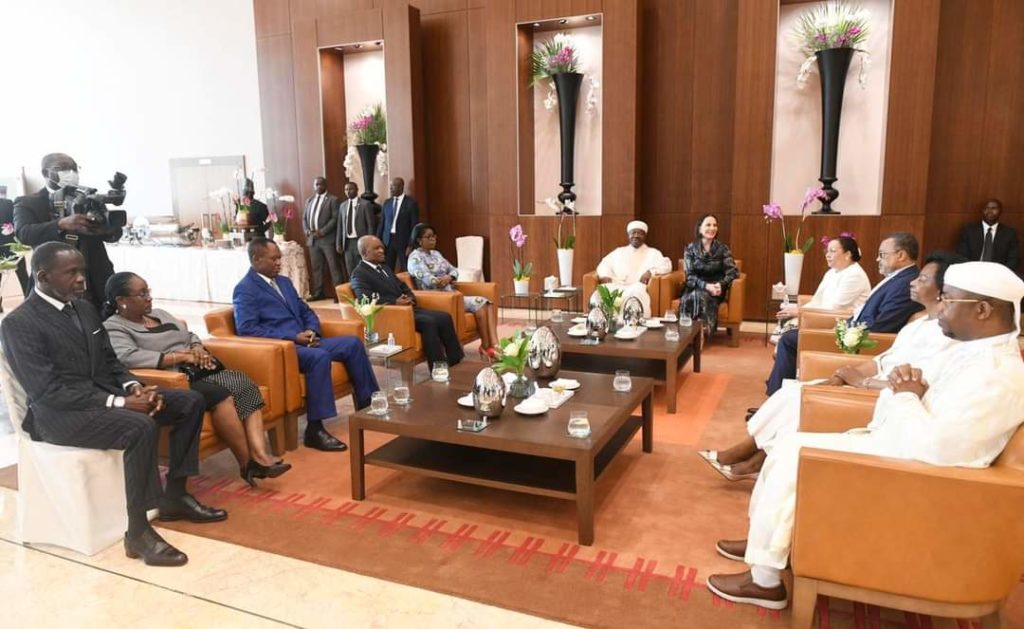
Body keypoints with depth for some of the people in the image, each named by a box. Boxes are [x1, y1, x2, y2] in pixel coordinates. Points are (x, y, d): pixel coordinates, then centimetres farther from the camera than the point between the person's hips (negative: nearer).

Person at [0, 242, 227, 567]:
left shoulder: (84, 307, 10)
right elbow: (47, 391, -20)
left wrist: (133, 387, -7)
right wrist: (120, 403, -26)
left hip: (104, 392, 8)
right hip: (59, 412, -8)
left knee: (190, 402, -3)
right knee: (140, 427, -34)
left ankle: (174, 496, 6)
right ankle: (137, 532, -23)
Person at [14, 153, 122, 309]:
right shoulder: (27, 203, 2)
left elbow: (115, 234, 0)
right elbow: (23, 232, -17)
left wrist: (104, 226, -25)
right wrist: (61, 224, -36)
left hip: (95, 285, 2)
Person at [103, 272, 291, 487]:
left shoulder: (160, 314, 23)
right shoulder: (113, 328, -2)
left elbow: (190, 336, 26)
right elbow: (129, 357, -20)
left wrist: (198, 350, 0)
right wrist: (182, 356, -19)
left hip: (200, 372, 7)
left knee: (245, 385, -21)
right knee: (220, 395, -32)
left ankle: (259, 454, -31)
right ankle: (247, 463, -23)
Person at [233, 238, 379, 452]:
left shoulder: (284, 281, 20)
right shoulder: (245, 289, -5)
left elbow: (306, 311, 24)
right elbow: (247, 329, -18)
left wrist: (311, 330, -2)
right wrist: (293, 337, -20)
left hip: (302, 342, 8)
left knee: (353, 343, -5)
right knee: (319, 356, -35)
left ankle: (367, 404, 4)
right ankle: (314, 429, -31)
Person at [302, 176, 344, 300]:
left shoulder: (333, 199, -1)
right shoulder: (309, 200, 19)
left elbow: (335, 218, -10)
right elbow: (304, 218, 19)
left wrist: (322, 232, -16)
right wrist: (307, 231, 0)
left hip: (327, 238, -6)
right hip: (312, 239, 6)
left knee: (334, 267, -6)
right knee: (316, 267, 9)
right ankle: (318, 293, 16)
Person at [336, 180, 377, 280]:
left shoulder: (365, 204, -4)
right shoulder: (343, 206, 12)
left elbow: (371, 225, -7)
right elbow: (340, 226, 14)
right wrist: (338, 243, 9)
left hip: (361, 242, -5)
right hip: (347, 242, 5)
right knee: (350, 272, 8)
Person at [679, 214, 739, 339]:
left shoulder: (722, 248, 3)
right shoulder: (690, 248, 2)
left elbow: (733, 271, -4)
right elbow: (690, 275, -5)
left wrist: (721, 284, -24)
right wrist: (706, 285, -23)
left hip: (715, 290, 0)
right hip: (695, 288, 0)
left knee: (701, 296, -34)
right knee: (692, 297, -34)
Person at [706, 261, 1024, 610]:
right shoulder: (973, 350, 8)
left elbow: (933, 448, -33)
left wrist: (905, 397, -16)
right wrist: (907, 384, -8)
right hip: (891, 445, 10)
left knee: (793, 456, -13)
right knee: (788, 448, 6)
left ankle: (765, 580, 0)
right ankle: (764, 540, 22)